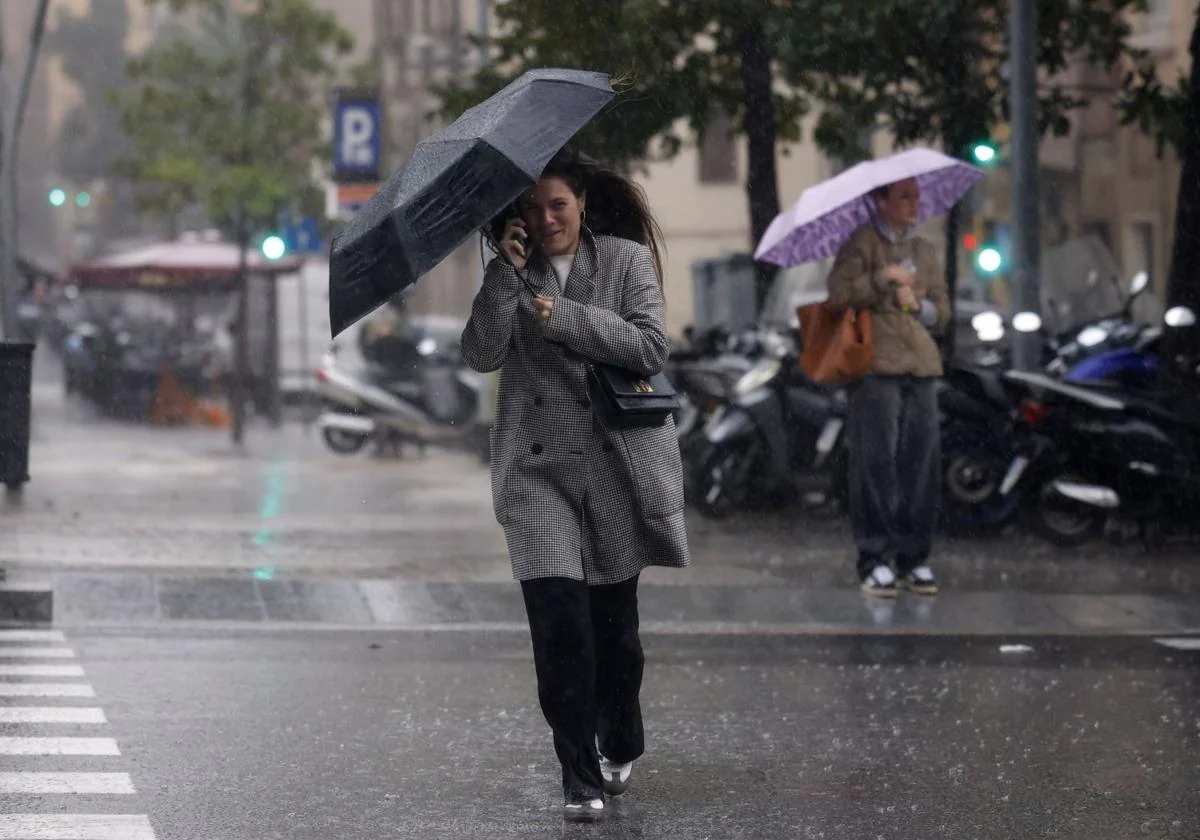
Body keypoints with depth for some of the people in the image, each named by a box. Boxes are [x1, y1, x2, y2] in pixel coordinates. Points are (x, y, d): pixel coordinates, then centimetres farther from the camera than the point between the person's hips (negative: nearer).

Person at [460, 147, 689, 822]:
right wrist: (506, 273, -12)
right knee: (558, 621, -13)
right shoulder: (513, 273, 8)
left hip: (619, 461, 0)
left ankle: (620, 746, 34)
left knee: (614, 615, 9)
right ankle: (582, 781, -10)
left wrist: (565, 317, -14)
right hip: (540, 467, 0)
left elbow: (652, 347, -9)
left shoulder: (627, 260, 3)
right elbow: (481, 354, -4)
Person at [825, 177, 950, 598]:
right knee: (876, 461, -9)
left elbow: (943, 313, 20)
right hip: (876, 364, -5)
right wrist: (885, 278, -14)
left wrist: (919, 305, 0)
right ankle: (876, 560, -5)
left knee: (922, 463, 0)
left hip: (920, 366, 5)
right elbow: (839, 295, -10)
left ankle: (914, 558, 8)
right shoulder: (861, 244, 3)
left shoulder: (924, 251, 21)